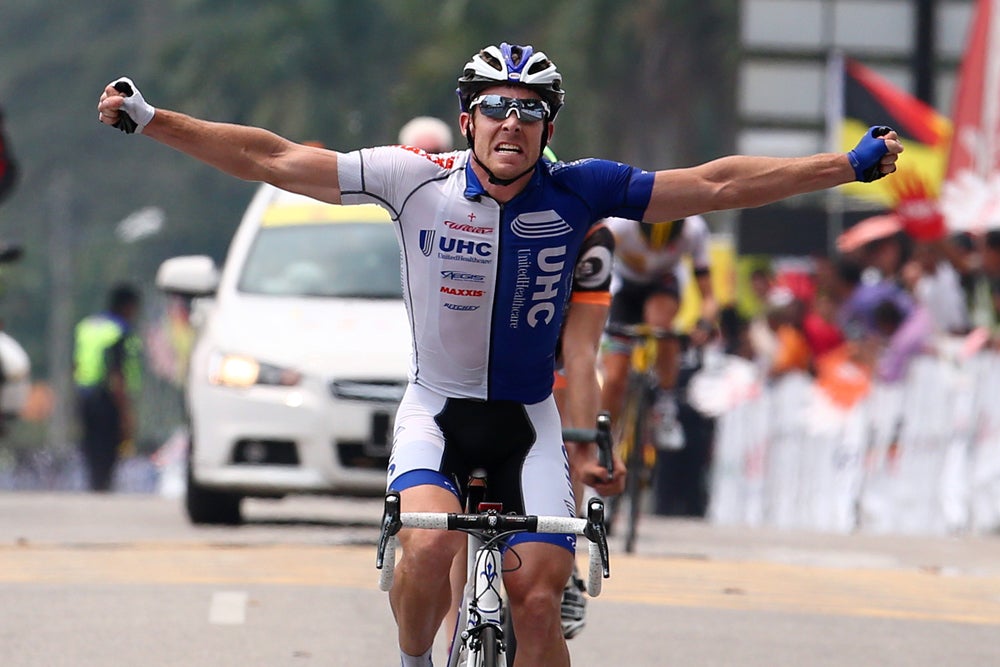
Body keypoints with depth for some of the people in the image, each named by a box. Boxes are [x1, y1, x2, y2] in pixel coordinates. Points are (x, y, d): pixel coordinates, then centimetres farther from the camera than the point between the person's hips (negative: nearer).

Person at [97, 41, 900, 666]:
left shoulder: (577, 193, -9)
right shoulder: (416, 182, -11)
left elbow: (716, 185, -7)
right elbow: (273, 160, -10)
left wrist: (852, 165, -10)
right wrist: (148, 119, -14)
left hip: (528, 422, 1)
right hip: (436, 410, -1)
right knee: (431, 545, -30)